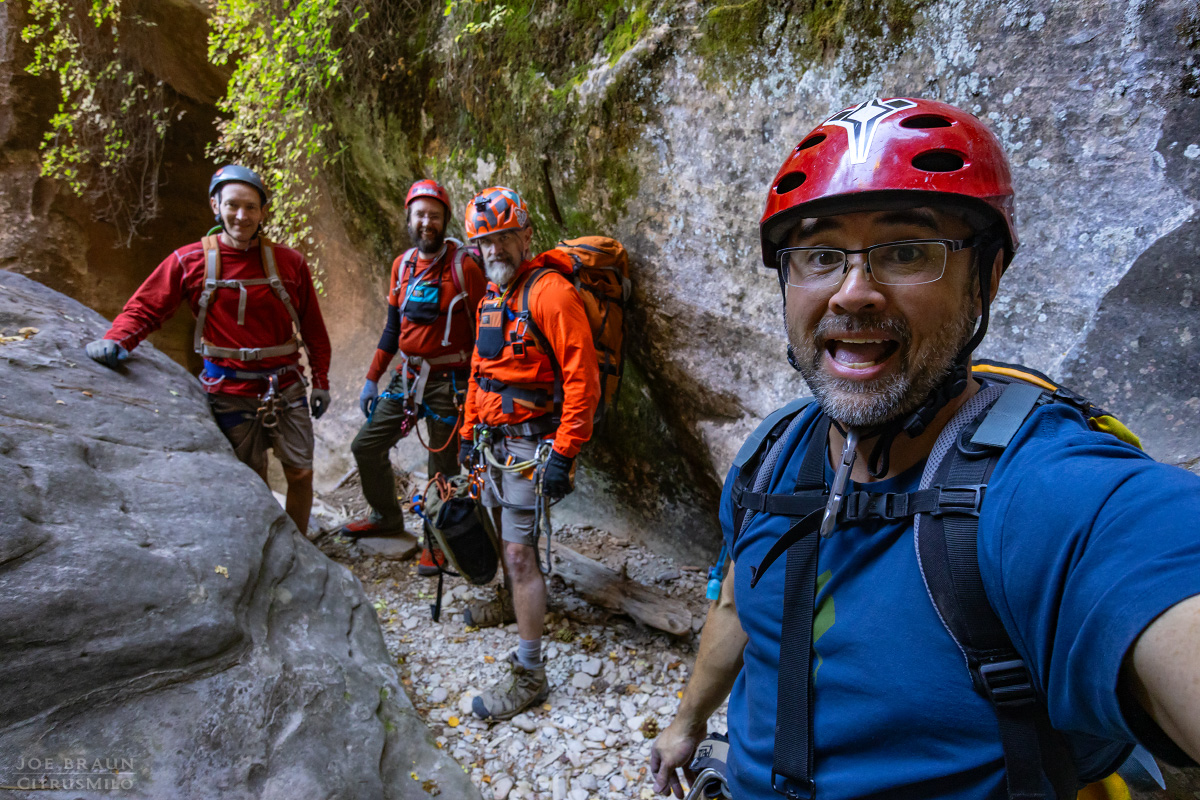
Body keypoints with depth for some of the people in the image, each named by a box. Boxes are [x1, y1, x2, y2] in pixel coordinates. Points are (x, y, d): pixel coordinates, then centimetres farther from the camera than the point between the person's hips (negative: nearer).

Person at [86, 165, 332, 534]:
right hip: (231, 392, -1)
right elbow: (145, 307, 3)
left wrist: (321, 381, 6)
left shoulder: (289, 262, -1)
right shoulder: (190, 261, -3)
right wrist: (116, 340, -16)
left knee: (301, 473, 5)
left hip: (286, 388, 1)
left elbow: (313, 327, 5)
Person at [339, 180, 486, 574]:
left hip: (448, 381, -6)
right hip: (407, 376, 6)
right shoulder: (402, 265, 7)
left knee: (443, 467, 3)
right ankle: (387, 517, 35)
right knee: (366, 446, 12)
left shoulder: (464, 265, -12)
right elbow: (393, 327, 14)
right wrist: (372, 378, 13)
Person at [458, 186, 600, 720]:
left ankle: (529, 675, 3)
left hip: (531, 443, -8)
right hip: (497, 439, 8)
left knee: (519, 552, -7)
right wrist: (469, 433, 22)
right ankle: (515, 605, 48)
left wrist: (564, 453, -22)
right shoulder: (491, 298, 14)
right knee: (505, 533, 22)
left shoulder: (550, 292, -16)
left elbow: (582, 379, -21)